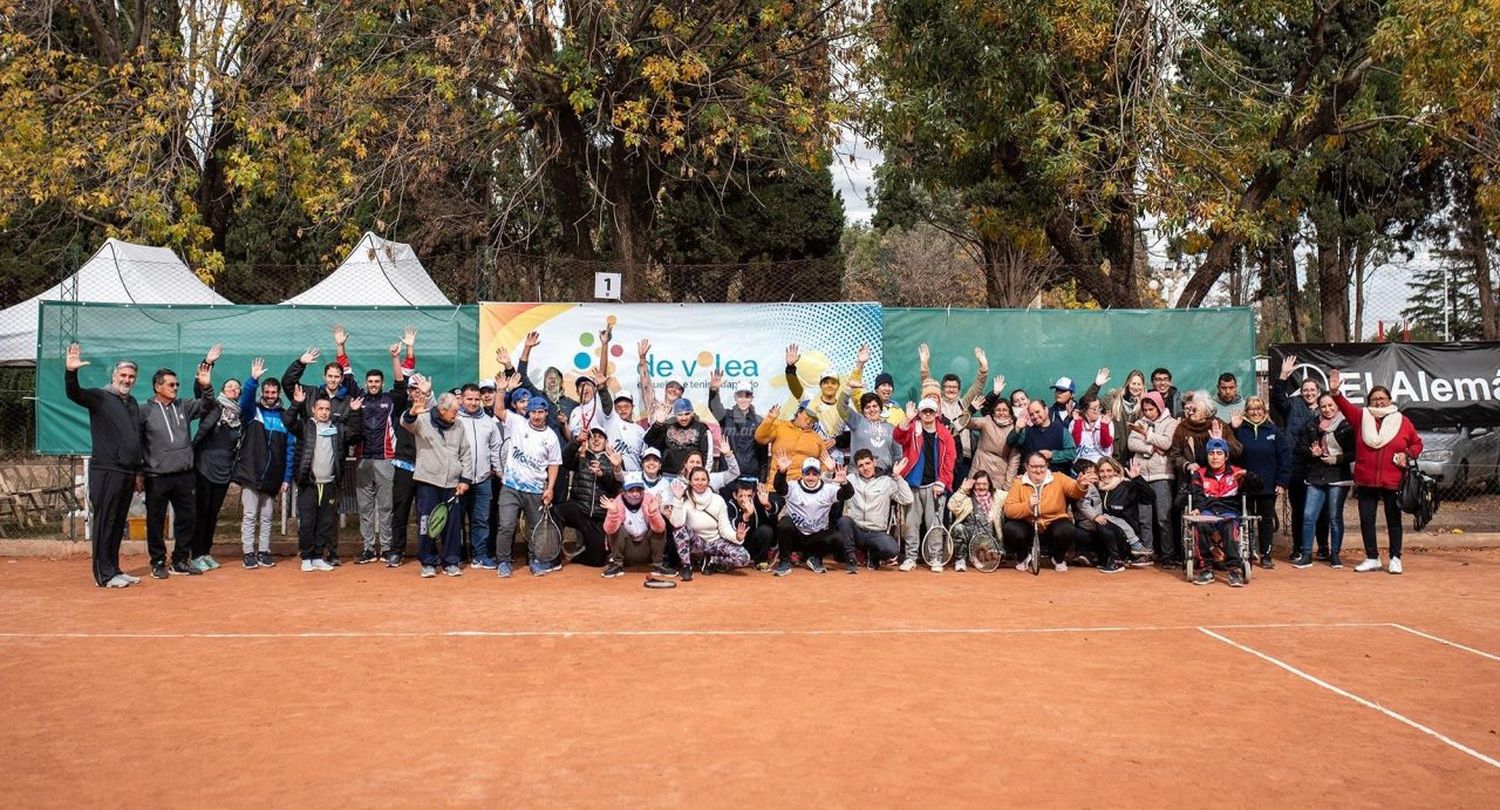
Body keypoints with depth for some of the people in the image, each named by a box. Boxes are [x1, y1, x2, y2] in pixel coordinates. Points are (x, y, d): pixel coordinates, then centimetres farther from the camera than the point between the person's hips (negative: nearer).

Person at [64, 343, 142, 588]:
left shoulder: (133, 403, 18)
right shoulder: (99, 397, -2)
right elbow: (74, 394, -22)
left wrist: (138, 471, 20)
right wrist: (70, 372, -41)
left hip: (128, 473, 7)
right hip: (106, 472, -7)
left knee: (119, 524, 12)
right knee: (104, 522, -4)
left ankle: (114, 570, 19)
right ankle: (104, 575, 0)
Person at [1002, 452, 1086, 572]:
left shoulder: (1058, 479, -2)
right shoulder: (1018, 483, -2)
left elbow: (1075, 491, -19)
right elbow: (1008, 509, -10)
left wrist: (1081, 486, -43)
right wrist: (1028, 505, -27)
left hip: (1053, 523, 0)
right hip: (1028, 525, 0)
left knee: (1066, 530, -32)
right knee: (1010, 530, -29)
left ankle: (1059, 559, 4)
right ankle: (1024, 557, 7)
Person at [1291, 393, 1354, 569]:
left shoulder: (1347, 426, -1)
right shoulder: (1311, 426, 9)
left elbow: (1355, 452, -3)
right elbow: (1300, 447, 11)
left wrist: (1337, 459, -14)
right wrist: (1312, 453, -7)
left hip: (1338, 477, -3)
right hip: (1315, 477, 3)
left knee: (1335, 517, 4)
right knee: (1308, 516, -3)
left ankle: (1335, 555, 15)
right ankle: (1306, 555, 2)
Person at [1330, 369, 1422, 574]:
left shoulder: (1402, 421, 4)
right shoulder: (1361, 417, 5)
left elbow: (1417, 443, 12)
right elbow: (1345, 405, -10)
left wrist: (1407, 454, -7)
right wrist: (1336, 392, -28)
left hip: (1393, 481, -1)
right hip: (1366, 481, 1)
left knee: (1393, 520, 7)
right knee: (1366, 519, 6)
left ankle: (1395, 559, 18)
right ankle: (1372, 558, 18)